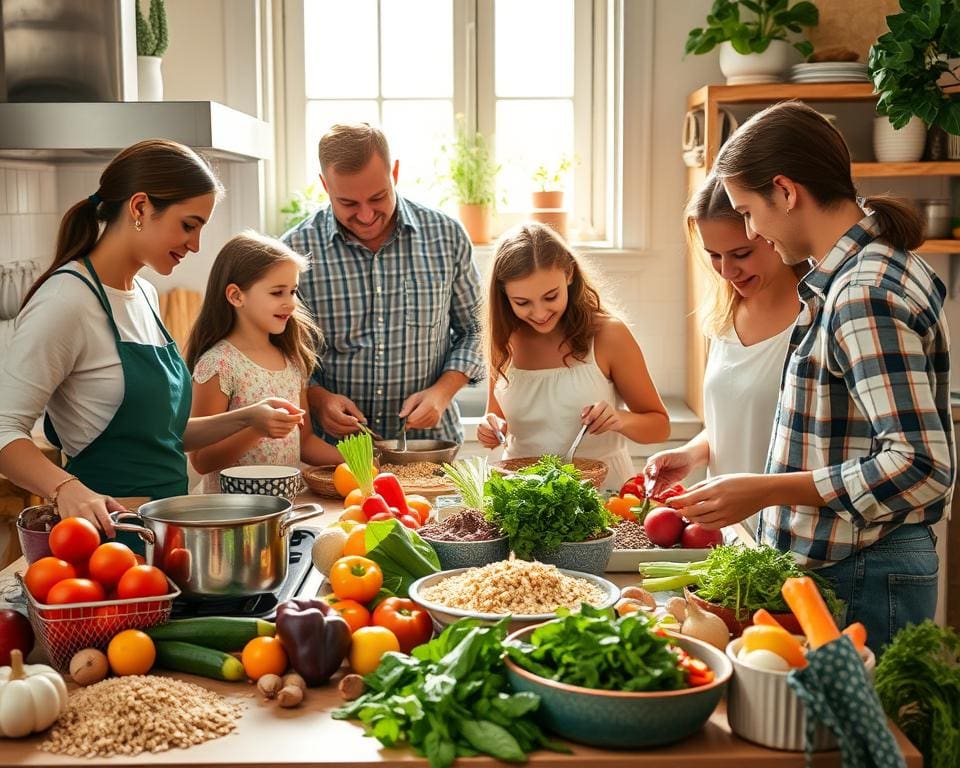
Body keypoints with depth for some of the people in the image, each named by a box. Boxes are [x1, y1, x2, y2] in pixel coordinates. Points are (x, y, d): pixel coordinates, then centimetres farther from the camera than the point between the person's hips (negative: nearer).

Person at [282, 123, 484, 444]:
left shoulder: (446, 235, 2)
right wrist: (317, 397, -10)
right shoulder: (297, 249, -2)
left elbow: (471, 329, 12)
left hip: (430, 439, 1)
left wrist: (442, 391, -3)